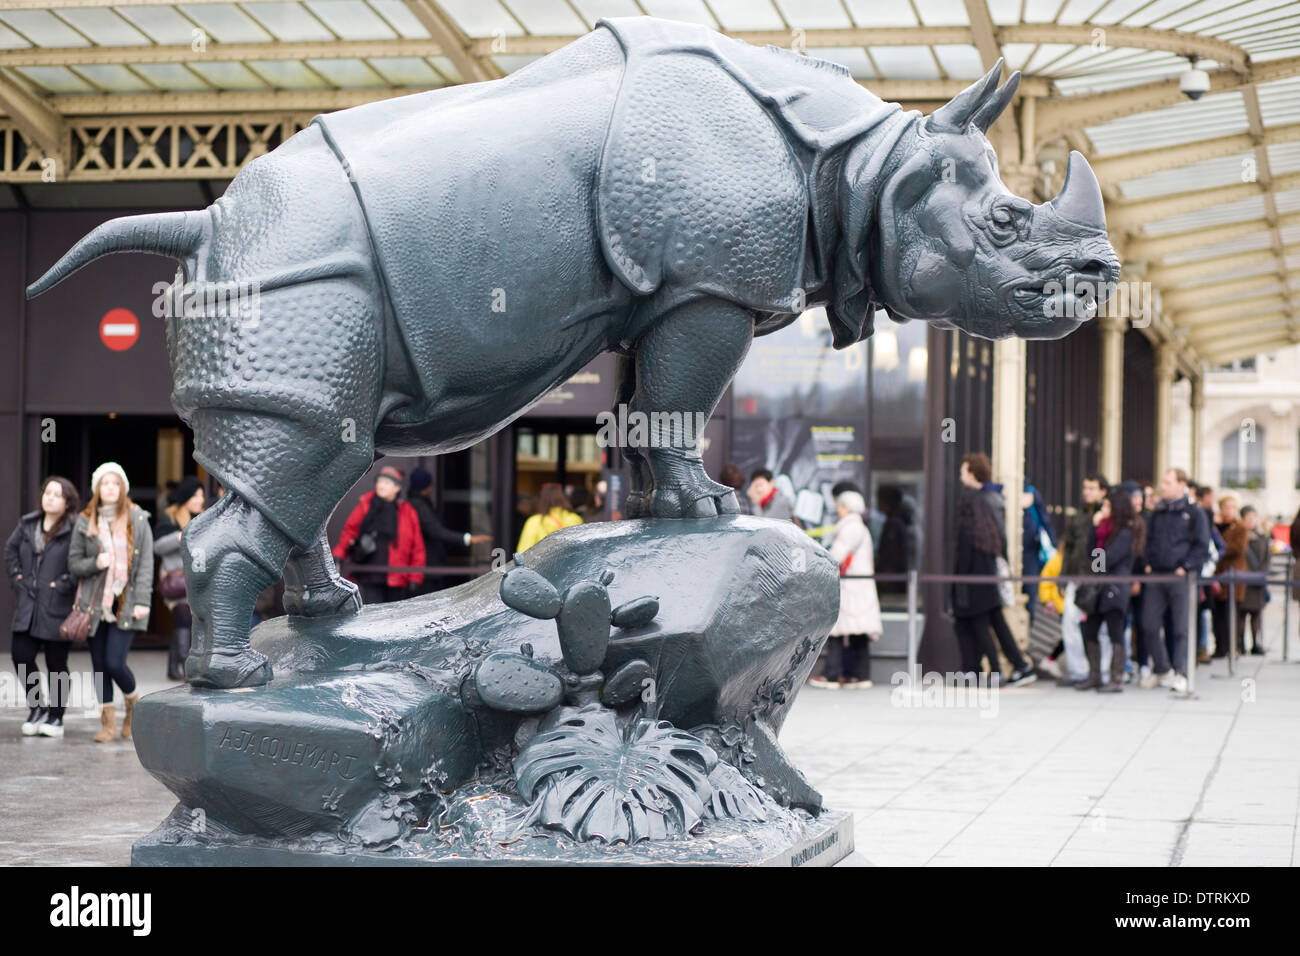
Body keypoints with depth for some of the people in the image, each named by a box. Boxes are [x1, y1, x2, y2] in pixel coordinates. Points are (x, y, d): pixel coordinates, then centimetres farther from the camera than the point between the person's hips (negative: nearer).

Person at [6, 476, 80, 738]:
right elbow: (10, 549, 24)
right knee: (21, 655, -2)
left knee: (56, 663, 2)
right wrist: (16, 577, 12)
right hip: (28, 606, 5)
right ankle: (36, 708, 18)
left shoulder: (74, 530, -10)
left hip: (57, 608, -5)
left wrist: (64, 584, -15)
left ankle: (56, 717, 16)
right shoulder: (28, 524, 10)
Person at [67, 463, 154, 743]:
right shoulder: (85, 522, 6)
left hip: (126, 603, -3)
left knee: (115, 663, -10)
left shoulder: (137, 520, 2)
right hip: (95, 602, 3)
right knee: (99, 665, 4)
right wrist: (95, 563, -14)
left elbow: (146, 563, 0)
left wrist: (142, 601, -8)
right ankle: (108, 721, 15)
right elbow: (73, 562, 7)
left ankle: (133, 702, 20)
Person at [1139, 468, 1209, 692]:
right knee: (1149, 624, 1)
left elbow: (1202, 546, -2)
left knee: (1181, 628, -2)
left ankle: (1180, 673, 2)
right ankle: (1161, 669, 14)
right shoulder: (1157, 513, 15)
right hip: (1155, 576, 5)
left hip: (1181, 578, -5)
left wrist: (1185, 567, -10)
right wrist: (1148, 564, 10)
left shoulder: (1194, 513, 0)